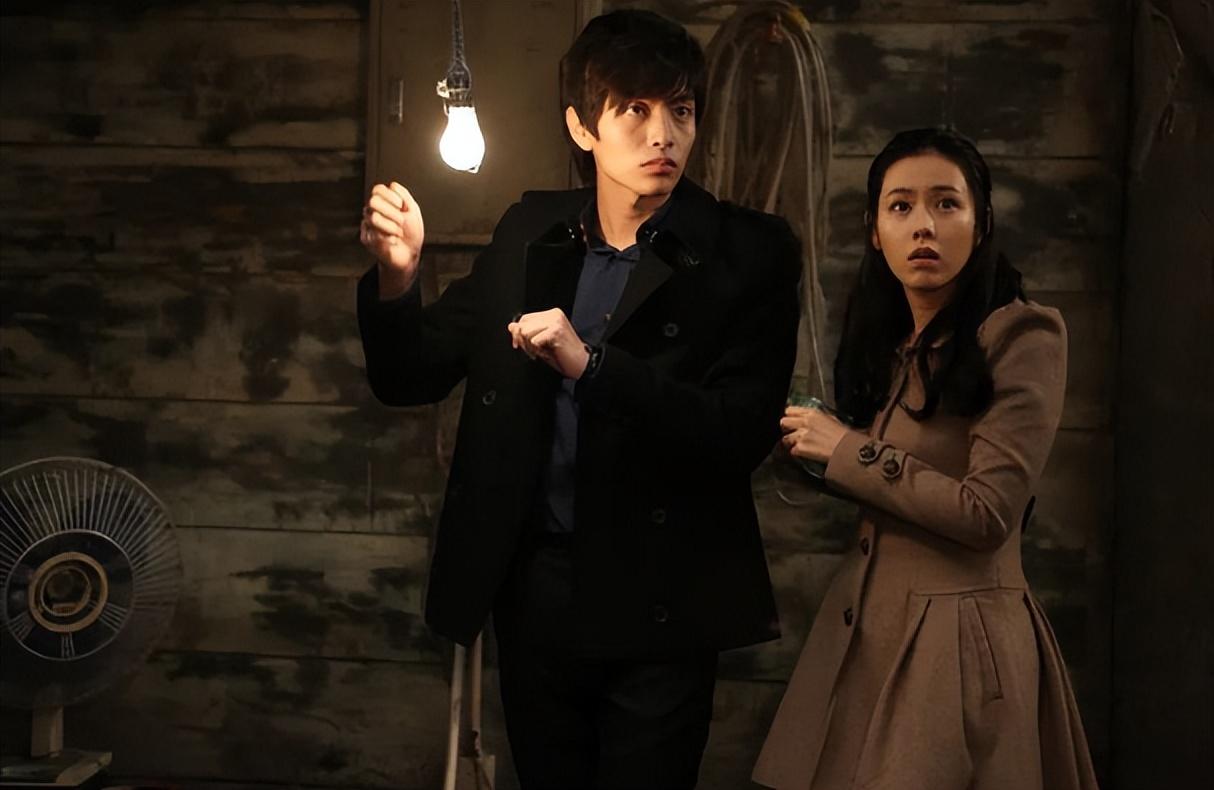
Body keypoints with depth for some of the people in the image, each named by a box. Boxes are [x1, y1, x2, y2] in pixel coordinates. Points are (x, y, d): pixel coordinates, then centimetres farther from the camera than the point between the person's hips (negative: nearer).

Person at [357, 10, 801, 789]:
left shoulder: (749, 252, -8)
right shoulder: (529, 233, 3)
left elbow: (744, 434, -16)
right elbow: (410, 380, 5)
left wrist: (591, 365, -26)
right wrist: (398, 276, -15)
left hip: (657, 605, -3)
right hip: (531, 589, 4)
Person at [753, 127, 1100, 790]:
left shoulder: (1022, 334, -13)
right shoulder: (887, 343, 11)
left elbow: (986, 511, -19)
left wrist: (846, 451, -11)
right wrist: (812, 452, 4)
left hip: (956, 640, -7)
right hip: (861, 629, 8)